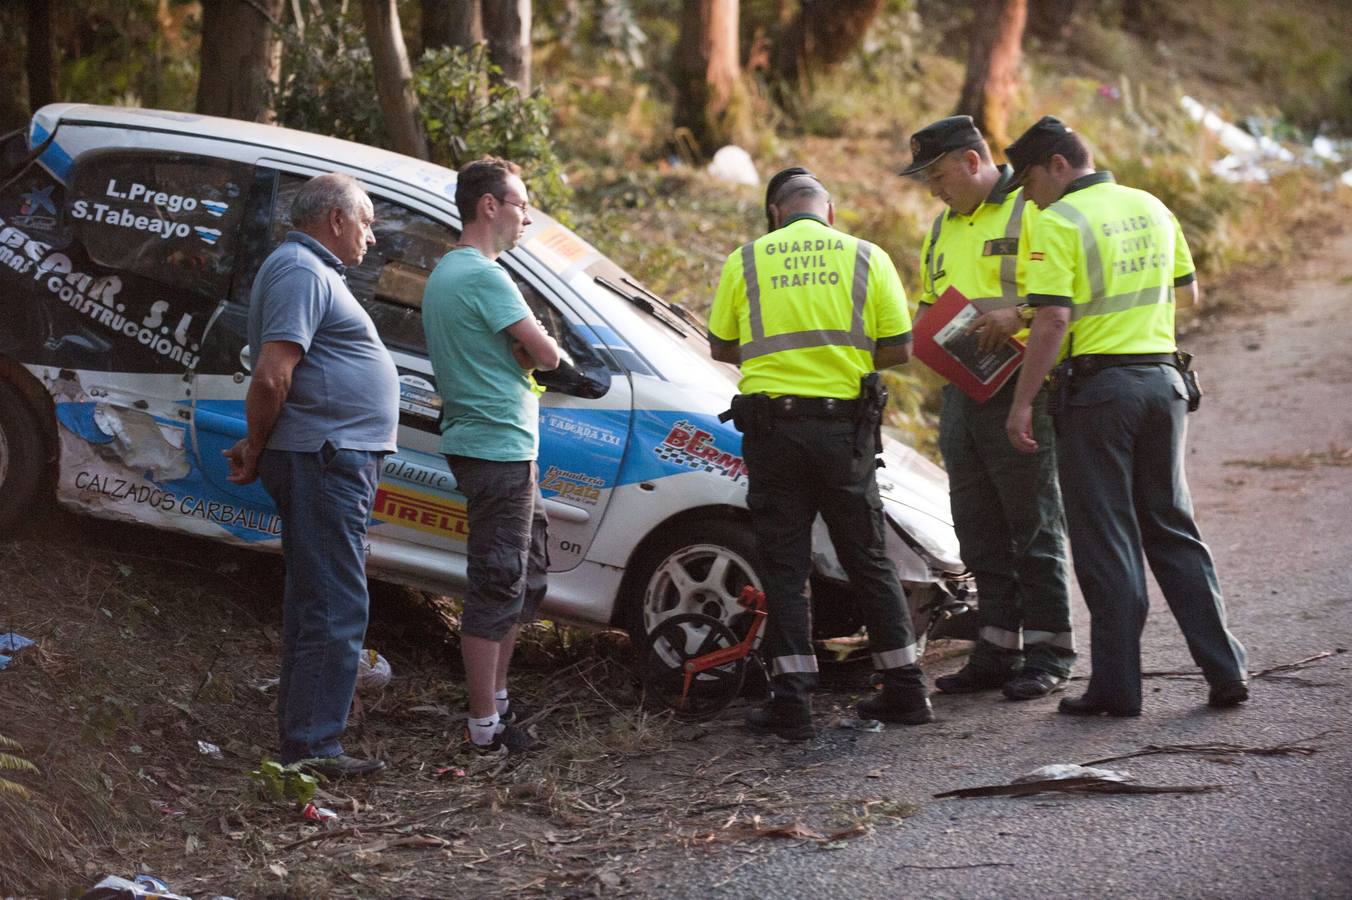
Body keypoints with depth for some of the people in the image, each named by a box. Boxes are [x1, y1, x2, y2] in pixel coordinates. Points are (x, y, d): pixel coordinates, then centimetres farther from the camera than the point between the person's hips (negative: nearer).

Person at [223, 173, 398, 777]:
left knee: (316, 602, 15)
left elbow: (274, 381, 25)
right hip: (325, 459, -11)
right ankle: (312, 747, -8)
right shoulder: (301, 272, -14)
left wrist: (258, 448, 17)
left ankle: (302, 739, 22)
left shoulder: (312, 271, 21)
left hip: (332, 460, 11)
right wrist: (257, 452, -12)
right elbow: (271, 376, -22)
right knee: (336, 607, -10)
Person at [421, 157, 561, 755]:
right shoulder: (483, 277, -17)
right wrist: (535, 347, 4)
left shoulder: (444, 274, 16)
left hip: (493, 448, 11)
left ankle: (496, 696, 26)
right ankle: (486, 726, -3)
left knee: (526, 576, 19)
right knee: (497, 588, -6)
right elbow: (546, 355, -17)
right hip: (498, 448, -11)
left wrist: (517, 350, -3)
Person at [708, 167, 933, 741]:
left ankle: (791, 703, 0)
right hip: (845, 426, 1)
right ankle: (906, 690, 16)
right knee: (868, 560, 12)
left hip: (771, 425, -1)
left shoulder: (745, 262, 3)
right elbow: (898, 349, 2)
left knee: (783, 567, 4)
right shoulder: (866, 258, 3)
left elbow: (722, 349, 8)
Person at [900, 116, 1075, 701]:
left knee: (1034, 525, -3)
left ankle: (1049, 655, 2)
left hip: (1019, 388, -8)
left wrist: (1017, 316, -27)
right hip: (960, 388, 8)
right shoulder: (944, 227, 20)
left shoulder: (1030, 211, -6)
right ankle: (997, 650, 17)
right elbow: (928, 302, 29)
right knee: (980, 532, 10)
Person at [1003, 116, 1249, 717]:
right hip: (1163, 378, 6)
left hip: (1097, 384, -6)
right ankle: (1225, 672, 11)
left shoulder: (1059, 222, -9)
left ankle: (1116, 686, 2)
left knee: (1105, 541, 0)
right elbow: (1188, 292, 22)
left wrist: (1022, 403, -15)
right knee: (1172, 530, 14)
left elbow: (1053, 320, -18)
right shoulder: (1151, 208, 12)